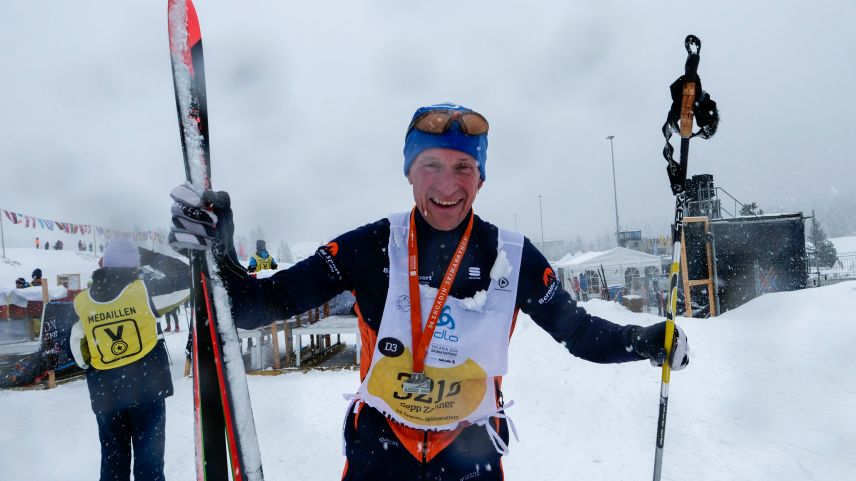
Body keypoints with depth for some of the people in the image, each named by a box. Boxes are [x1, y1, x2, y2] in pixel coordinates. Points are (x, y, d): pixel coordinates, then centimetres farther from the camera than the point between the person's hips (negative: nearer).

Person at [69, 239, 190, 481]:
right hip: (146, 387, -3)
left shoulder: (83, 302, -2)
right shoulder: (144, 291, -12)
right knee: (149, 455, 6)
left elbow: (78, 348, 6)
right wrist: (150, 257, 6)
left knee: (113, 457, 16)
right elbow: (185, 277, -1)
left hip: (105, 393, 3)